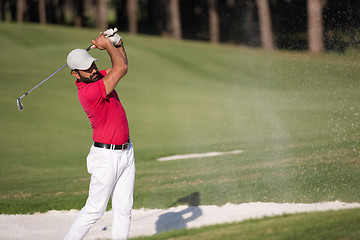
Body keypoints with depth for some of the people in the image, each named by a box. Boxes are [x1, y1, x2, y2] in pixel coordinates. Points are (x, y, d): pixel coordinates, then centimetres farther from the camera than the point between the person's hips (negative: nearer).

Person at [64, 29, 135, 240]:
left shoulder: (97, 78, 5)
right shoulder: (90, 92, -24)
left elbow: (121, 66, 21)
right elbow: (121, 68, -24)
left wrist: (117, 42, 4)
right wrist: (107, 45, -9)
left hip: (126, 151, 9)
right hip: (106, 156, -8)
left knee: (124, 208, 6)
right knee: (95, 210, -4)